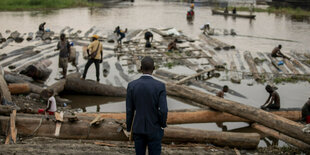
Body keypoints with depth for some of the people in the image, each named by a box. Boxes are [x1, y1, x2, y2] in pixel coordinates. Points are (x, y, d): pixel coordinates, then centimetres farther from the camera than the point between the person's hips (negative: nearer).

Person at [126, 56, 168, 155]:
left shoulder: (132, 85, -9)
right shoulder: (160, 86, -16)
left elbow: (129, 111, -5)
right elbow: (163, 111, -19)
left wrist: (129, 129, 8)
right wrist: (163, 124, 2)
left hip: (138, 129, 2)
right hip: (154, 130, -2)